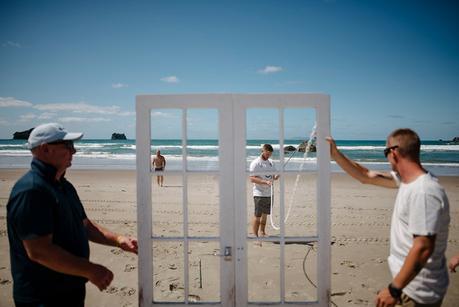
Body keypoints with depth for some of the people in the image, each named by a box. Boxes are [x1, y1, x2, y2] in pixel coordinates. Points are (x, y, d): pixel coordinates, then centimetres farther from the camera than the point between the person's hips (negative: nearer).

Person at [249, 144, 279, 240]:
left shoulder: (271, 163, 12)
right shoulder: (255, 163, -9)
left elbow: (273, 176, 19)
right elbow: (252, 179, -17)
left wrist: (277, 176, -5)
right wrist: (265, 182, -27)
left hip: (269, 193, 7)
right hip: (259, 194, -6)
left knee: (265, 215, 17)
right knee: (257, 216, -2)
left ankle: (262, 232, 32)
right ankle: (255, 235, 5)